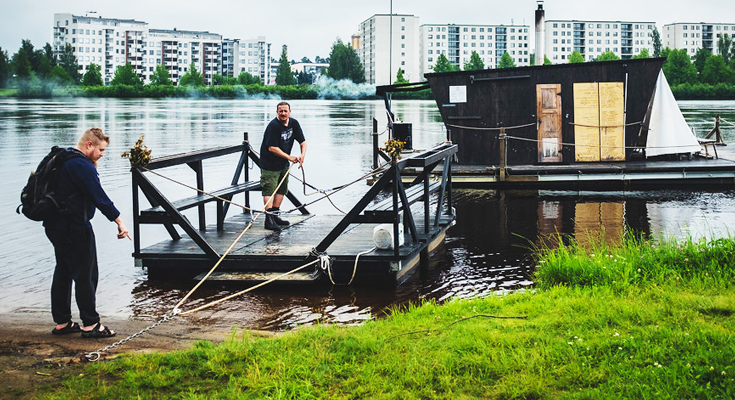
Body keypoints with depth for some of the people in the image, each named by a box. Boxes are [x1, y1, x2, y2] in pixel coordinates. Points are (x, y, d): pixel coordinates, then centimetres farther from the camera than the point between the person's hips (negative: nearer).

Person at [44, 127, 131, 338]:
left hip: (55, 224, 10)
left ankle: (62, 322, 22)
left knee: (63, 273, 15)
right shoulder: (81, 165, -18)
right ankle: (90, 324, 0)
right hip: (74, 228, -10)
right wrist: (119, 221, -25)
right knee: (86, 275, -4)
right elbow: (99, 196, -24)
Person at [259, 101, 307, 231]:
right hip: (269, 163, -8)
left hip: (284, 164, 8)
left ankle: (275, 215, 24)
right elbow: (272, 148, -24)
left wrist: (302, 155, -15)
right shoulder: (273, 125, -21)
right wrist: (289, 157, -22)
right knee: (269, 190, -11)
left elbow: (303, 141, 5)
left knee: (282, 189, 14)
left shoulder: (294, 123, 1)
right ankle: (269, 220, -16)